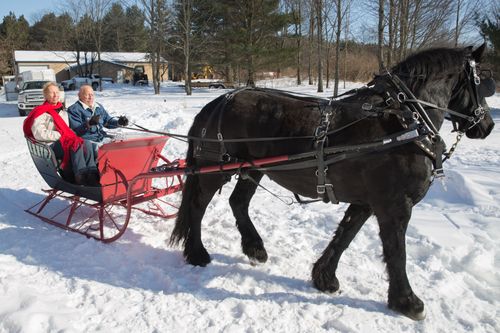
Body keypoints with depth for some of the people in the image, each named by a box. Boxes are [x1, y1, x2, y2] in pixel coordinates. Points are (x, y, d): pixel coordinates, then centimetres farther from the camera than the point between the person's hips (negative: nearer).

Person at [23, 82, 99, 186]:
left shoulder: (63, 111, 24)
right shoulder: (41, 112, -1)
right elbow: (39, 134, -12)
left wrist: (71, 136, 3)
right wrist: (60, 135, -15)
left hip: (65, 141, 7)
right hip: (50, 146, -6)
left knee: (87, 144, -23)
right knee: (77, 146, -33)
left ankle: (92, 173, -33)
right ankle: (81, 177, -35)